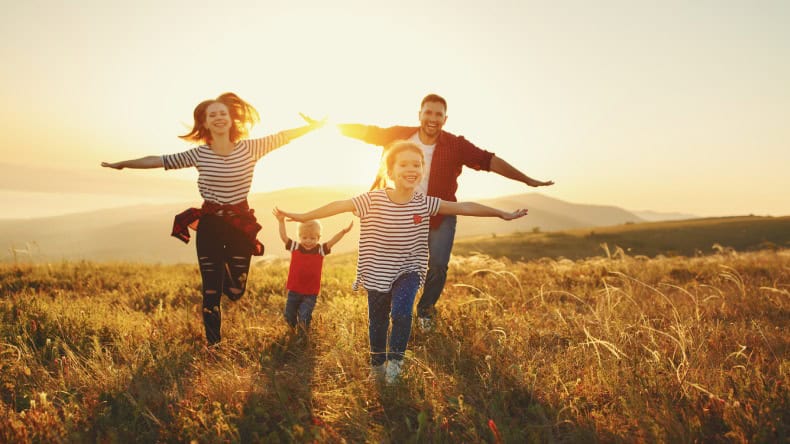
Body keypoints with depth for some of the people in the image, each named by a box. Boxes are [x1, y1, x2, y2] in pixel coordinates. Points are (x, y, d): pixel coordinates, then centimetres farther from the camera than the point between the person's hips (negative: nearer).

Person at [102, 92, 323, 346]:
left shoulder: (249, 148, -4)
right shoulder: (199, 154, -3)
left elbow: (283, 136, -2)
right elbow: (159, 161, 2)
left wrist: (317, 125, -3)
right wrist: (122, 164, 6)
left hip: (240, 224, 0)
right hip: (209, 225, 0)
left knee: (236, 290, 5)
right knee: (211, 292, 2)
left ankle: (225, 269, 41)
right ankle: (213, 344, 20)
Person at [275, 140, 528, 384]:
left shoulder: (425, 204, -10)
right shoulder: (372, 201, -16)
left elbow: (464, 207, -6)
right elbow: (339, 206, -12)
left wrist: (503, 214, -1)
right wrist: (303, 217, -11)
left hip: (408, 272, 0)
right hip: (377, 274, 0)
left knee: (401, 313, -20)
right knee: (378, 321, 12)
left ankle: (395, 358, 5)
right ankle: (377, 363, 38)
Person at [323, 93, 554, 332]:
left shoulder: (457, 146, -12)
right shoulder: (401, 136, -8)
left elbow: (491, 161, -13)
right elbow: (366, 132, -1)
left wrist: (528, 181, -14)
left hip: (441, 217, -1)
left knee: (437, 265, -10)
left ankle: (425, 309, 19)